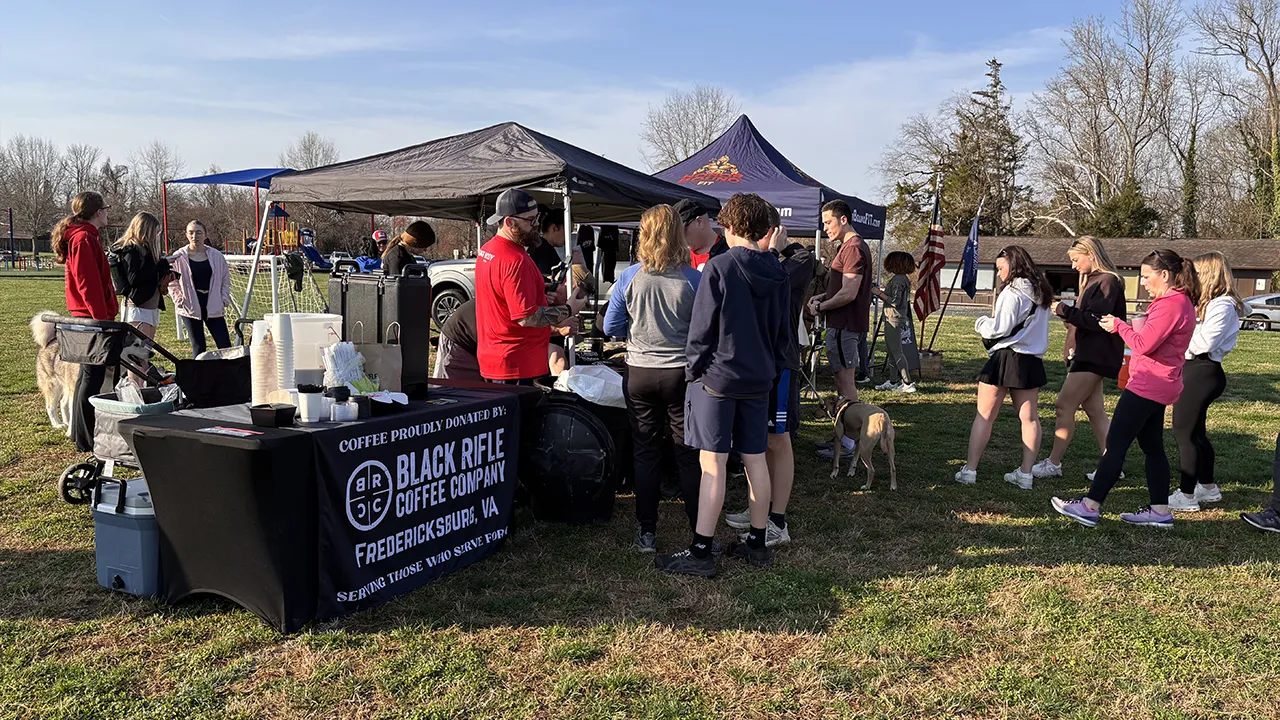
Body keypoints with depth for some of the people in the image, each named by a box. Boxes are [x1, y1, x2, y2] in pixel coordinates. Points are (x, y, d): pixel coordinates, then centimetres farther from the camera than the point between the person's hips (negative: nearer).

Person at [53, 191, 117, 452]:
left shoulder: (82, 236, 18)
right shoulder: (84, 238, -15)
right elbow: (88, 284, -21)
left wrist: (103, 315, 19)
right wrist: (102, 318, -22)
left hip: (85, 316, 11)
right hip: (91, 317, -11)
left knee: (88, 373, 16)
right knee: (93, 375, -7)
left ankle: (81, 432, 25)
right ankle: (85, 439, -3)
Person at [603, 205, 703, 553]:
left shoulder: (630, 277, -6)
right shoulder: (693, 279, -10)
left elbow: (611, 327, 0)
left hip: (640, 374, 1)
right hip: (682, 373, -1)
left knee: (645, 453, 11)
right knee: (689, 455, 8)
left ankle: (647, 532, 16)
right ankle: (701, 534, 13)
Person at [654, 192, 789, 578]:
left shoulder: (719, 267, -12)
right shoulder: (776, 273, 6)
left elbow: (702, 326, -12)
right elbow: (781, 329, 12)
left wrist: (693, 370, -3)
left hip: (717, 377, -6)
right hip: (758, 379, 6)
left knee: (713, 465, -4)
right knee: (755, 460, 12)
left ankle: (700, 552, 1)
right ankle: (757, 543, 22)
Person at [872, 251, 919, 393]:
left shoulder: (898, 280, -16)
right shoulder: (903, 279, 15)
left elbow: (895, 301, -22)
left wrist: (880, 293, -14)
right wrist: (880, 294, 15)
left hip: (895, 320, -11)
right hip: (893, 319, 11)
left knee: (896, 351, -9)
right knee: (891, 351, 14)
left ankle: (908, 384, -8)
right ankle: (892, 382, 20)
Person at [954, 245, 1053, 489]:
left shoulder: (1013, 292, -14)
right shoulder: (1041, 293, 12)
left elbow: (1000, 328, -17)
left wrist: (981, 323, 1)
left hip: (1005, 358, -7)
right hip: (1033, 360, 8)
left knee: (984, 416, 0)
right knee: (1029, 418, 9)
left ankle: (969, 470, 1)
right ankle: (1025, 474, 12)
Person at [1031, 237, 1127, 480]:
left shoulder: (1107, 282, -12)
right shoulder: (1092, 280, 18)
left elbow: (1096, 321, -20)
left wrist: (1065, 311, -16)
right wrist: (1068, 313, 5)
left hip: (1094, 356, -10)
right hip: (1087, 354, 10)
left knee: (1064, 405, -8)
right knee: (1094, 409, 9)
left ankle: (1053, 464, -3)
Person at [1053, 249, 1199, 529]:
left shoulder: (1170, 304, -18)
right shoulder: (1181, 301, 16)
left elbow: (1143, 345, -22)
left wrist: (1119, 325, -8)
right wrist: (1125, 326, 5)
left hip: (1148, 386, -11)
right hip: (1159, 386, 11)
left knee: (1115, 443, -8)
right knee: (1152, 446, 14)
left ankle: (1090, 506, -5)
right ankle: (1160, 510, 18)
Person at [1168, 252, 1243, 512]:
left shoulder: (1222, 305, -15)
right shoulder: (1205, 303, 15)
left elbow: (1204, 342, -22)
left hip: (1202, 372, -10)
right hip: (1193, 370, 10)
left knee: (1185, 432, -7)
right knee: (1195, 432, 18)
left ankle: (1187, 496, -2)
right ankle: (1208, 487, 31)